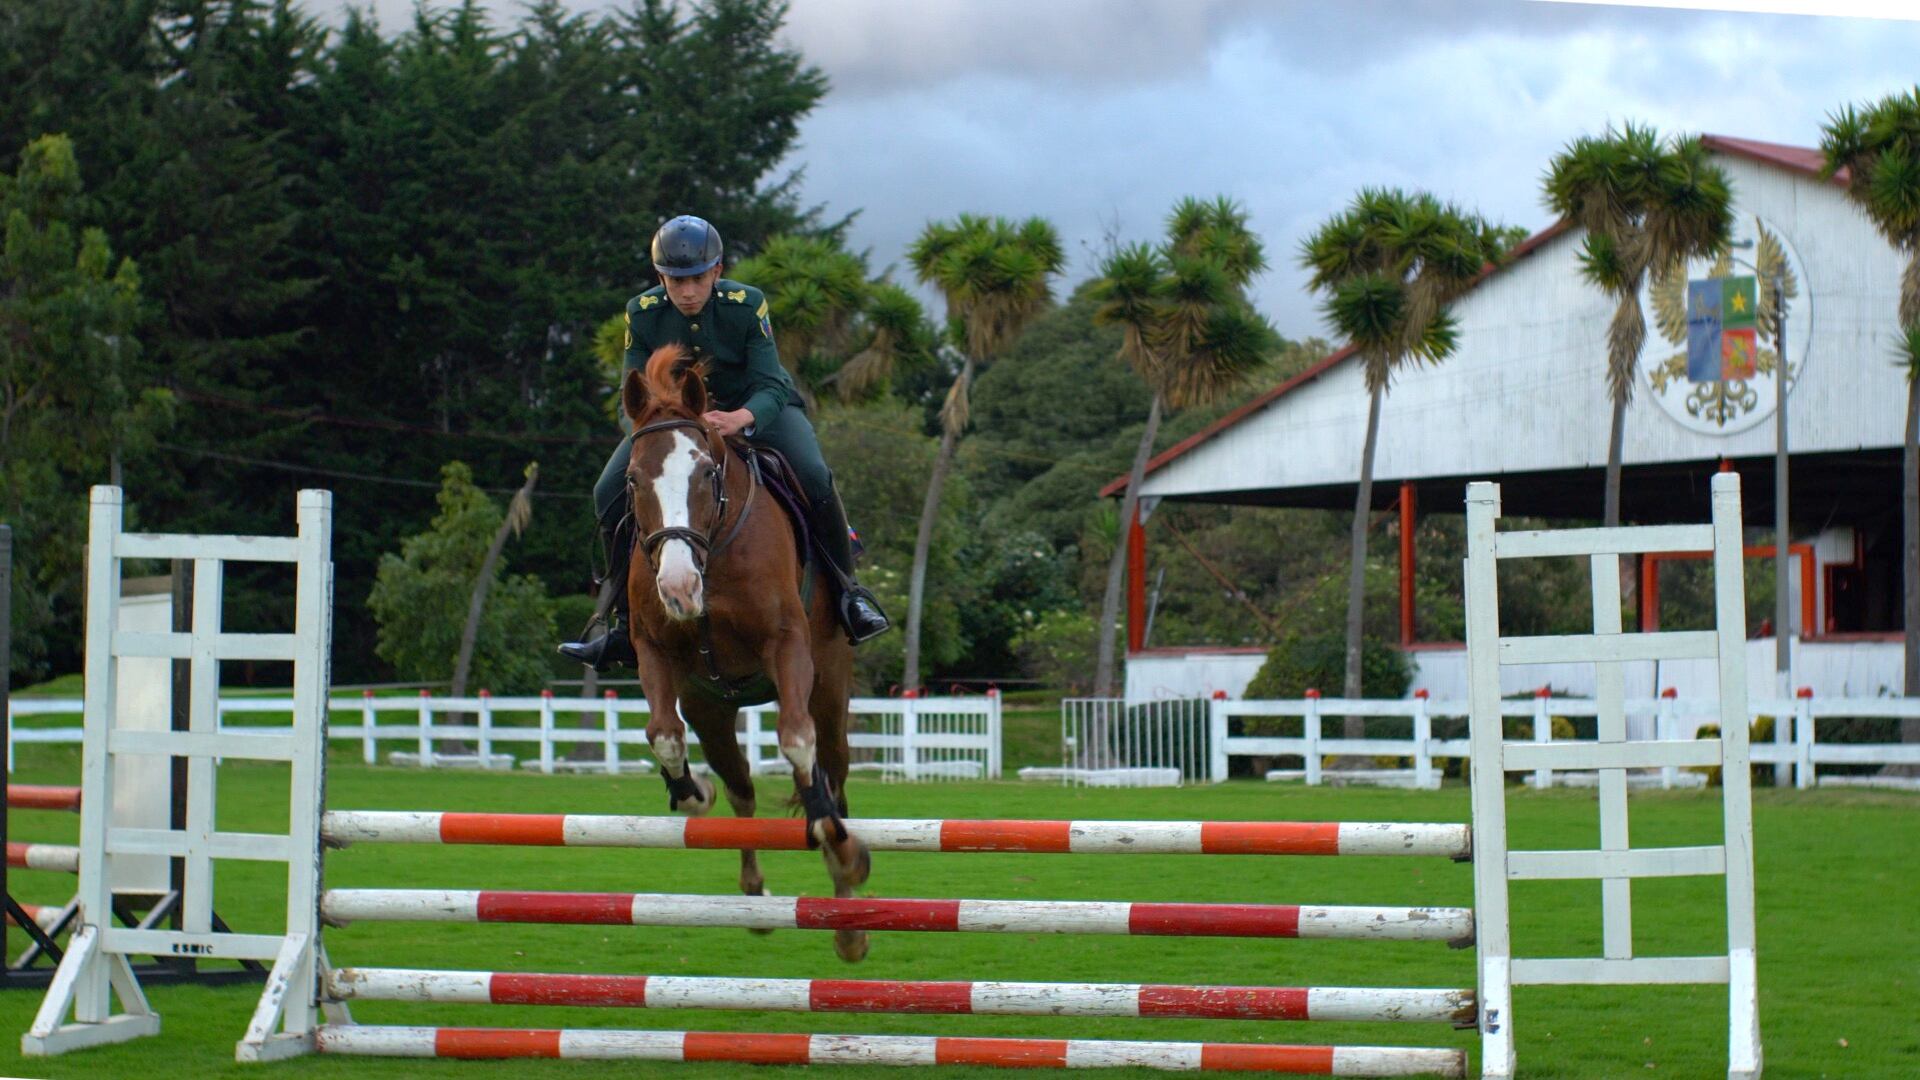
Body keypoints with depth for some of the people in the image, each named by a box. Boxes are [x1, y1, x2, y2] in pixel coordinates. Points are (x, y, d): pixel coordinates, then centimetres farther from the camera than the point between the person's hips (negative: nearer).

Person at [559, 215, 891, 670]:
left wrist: (741, 419, -51)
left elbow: (770, 388, -28)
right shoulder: (642, 314, -17)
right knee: (610, 492, -17)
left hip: (760, 409, -2)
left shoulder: (747, 305, -23)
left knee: (813, 476, -31)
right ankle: (620, 618, -3)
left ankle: (848, 590, -10)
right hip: (674, 413, 2)